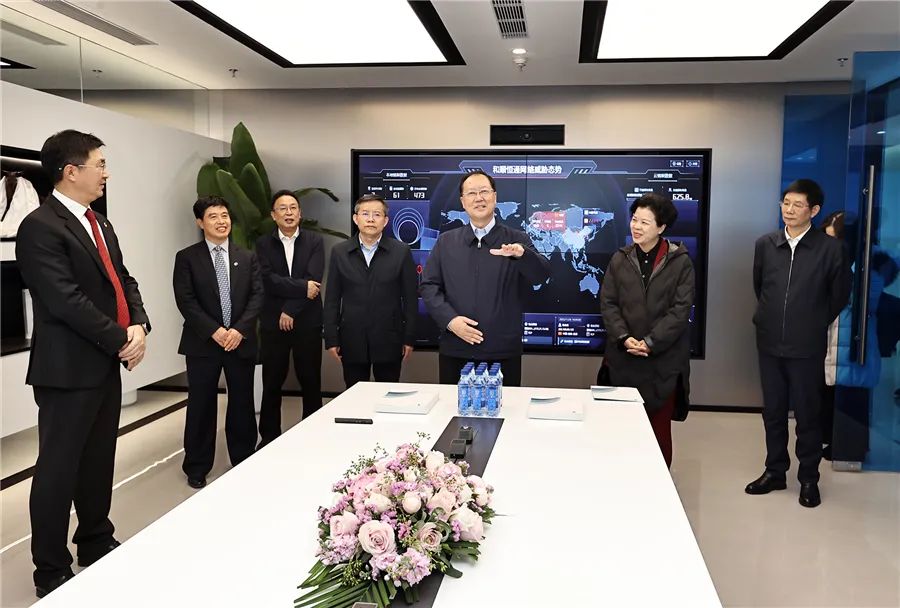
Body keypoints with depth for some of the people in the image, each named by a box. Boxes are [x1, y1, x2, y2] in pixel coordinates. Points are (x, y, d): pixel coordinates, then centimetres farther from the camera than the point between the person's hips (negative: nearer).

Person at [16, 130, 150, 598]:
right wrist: (121, 339, -16)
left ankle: (97, 544, 33)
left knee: (99, 460, 17)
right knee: (59, 467, 3)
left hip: (106, 362, 8)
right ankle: (51, 571, 17)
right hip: (69, 367, -8)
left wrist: (139, 325, -3)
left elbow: (123, 280, 15)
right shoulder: (41, 226, -15)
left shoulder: (100, 225, 14)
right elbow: (66, 300, -22)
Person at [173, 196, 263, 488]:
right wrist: (214, 331, -17)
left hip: (241, 341, 2)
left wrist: (239, 329, -13)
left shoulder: (247, 258, 9)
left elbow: (257, 296, 1)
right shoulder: (187, 257, 0)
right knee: (201, 406, 5)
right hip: (202, 343, -2)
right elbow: (185, 300, -8)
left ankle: (244, 462, 22)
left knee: (242, 404, 8)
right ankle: (197, 467, 19)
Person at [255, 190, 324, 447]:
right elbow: (268, 280, -10)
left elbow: (314, 279, -10)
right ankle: (269, 436, 20)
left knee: (311, 382, 6)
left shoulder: (315, 241, 2)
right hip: (273, 323, 1)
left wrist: (290, 310, -14)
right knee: (272, 383, 8)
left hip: (307, 322, 0)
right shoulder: (263, 244, 4)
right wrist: (302, 287, -15)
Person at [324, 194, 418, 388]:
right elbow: (332, 299, 5)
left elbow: (410, 298, 1)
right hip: (352, 341, 1)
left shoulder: (401, 252, 0)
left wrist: (409, 338, -2)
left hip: (389, 341, -1)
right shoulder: (340, 252, 5)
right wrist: (331, 339, 1)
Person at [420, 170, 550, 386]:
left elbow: (541, 275, -10)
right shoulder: (446, 242, 10)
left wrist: (521, 254, -32)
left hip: (504, 353, -1)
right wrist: (450, 319, -10)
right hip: (454, 352, 1)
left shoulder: (516, 240, 5)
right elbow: (428, 286, 6)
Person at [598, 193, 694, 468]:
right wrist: (624, 338, -11)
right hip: (624, 359, 2)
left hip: (663, 361, -2)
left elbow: (680, 309, -7)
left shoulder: (680, 262, -2)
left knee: (660, 426, 6)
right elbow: (608, 303, 3)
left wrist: (650, 343, -14)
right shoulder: (620, 259, 6)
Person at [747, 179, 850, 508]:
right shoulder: (765, 244, 1)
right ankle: (775, 471, 27)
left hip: (807, 347, -3)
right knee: (772, 411, 13)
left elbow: (839, 296, 4)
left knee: (807, 414, 7)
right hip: (769, 343, 3)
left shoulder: (831, 249, -8)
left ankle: (809, 479, 22)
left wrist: (815, 324, 9)